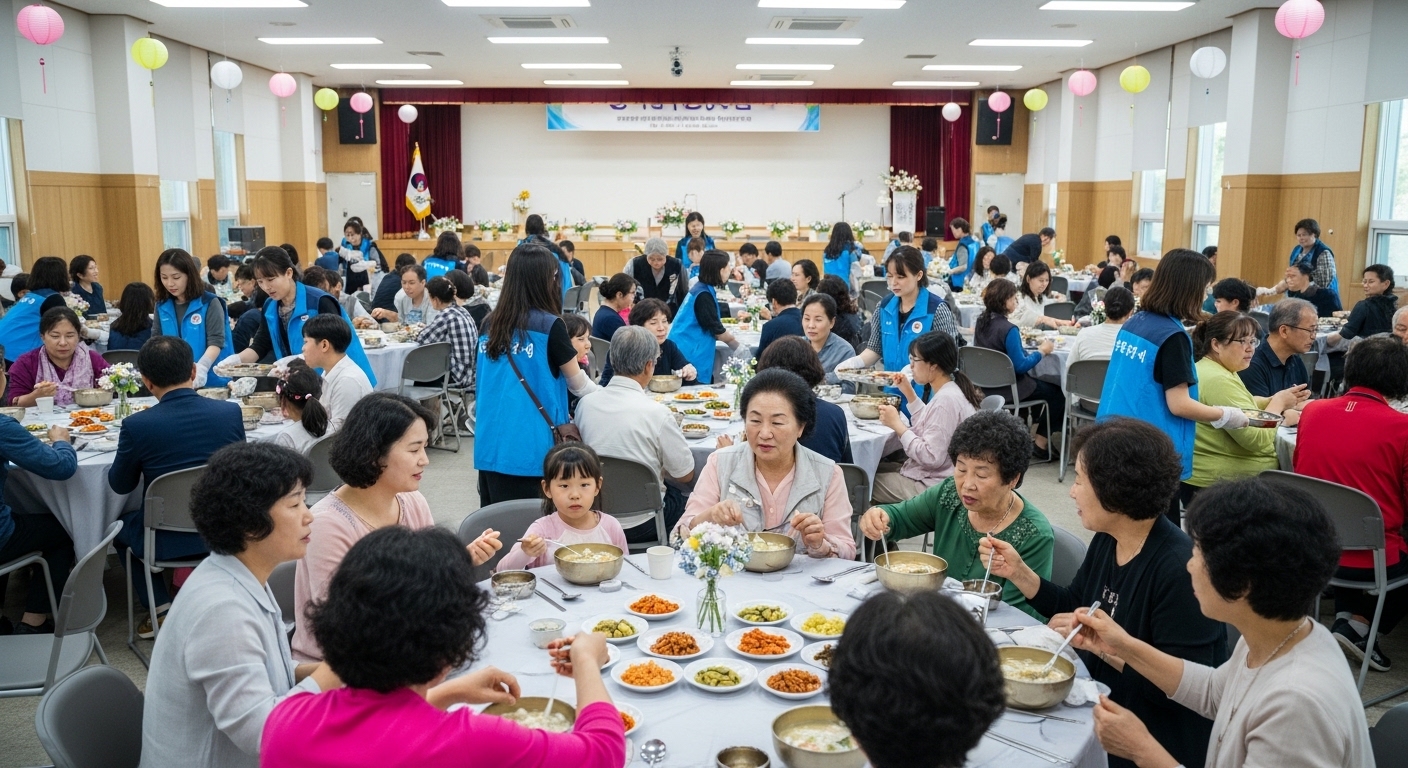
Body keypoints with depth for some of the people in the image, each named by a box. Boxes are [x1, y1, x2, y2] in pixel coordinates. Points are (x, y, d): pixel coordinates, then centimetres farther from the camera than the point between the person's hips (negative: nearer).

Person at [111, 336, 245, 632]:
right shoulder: (231, 412, -11)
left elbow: (120, 485, 0)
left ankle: (162, 610, 22)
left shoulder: (136, 426, -18)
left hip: (167, 541, -2)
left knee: (120, 525, 30)